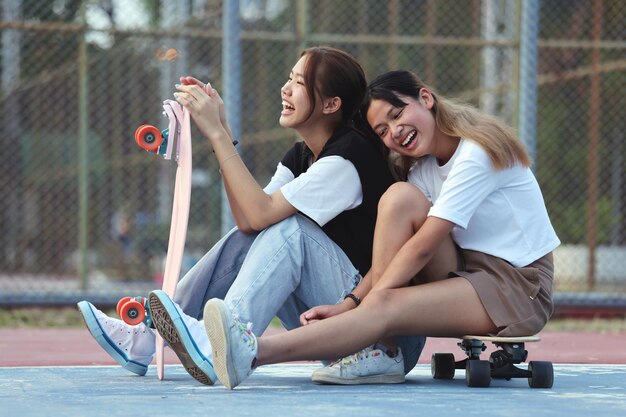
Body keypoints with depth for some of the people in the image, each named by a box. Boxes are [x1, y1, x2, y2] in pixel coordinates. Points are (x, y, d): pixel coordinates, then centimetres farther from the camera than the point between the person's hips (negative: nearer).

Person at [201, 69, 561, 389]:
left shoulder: (477, 152, -15)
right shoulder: (424, 168, 11)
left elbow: (423, 245, -21)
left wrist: (366, 302, -23)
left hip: (519, 285, -7)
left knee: (384, 306, -29)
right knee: (399, 197, -16)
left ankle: (253, 353, -44)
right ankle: (381, 349, -23)